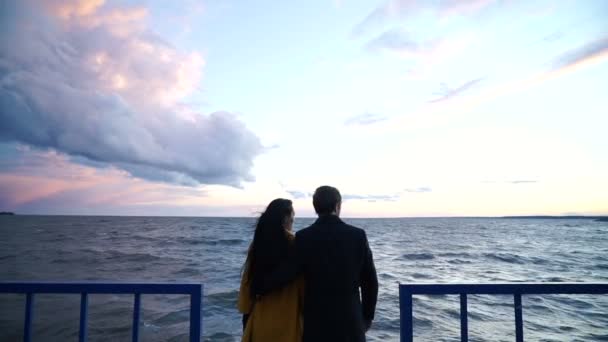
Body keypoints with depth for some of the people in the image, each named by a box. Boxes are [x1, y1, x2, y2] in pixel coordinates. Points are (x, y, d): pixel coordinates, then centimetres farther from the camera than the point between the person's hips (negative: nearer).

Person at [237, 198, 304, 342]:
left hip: (260, 315, 4)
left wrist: (246, 310, 12)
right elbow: (302, 282, -9)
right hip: (288, 316, -4)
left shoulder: (257, 243, -1)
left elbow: (248, 279, 3)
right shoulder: (293, 244, -13)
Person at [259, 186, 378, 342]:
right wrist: (367, 318, 13)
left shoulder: (304, 237, -10)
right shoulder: (358, 235, -4)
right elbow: (370, 281, 0)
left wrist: (257, 288, 4)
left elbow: (283, 275, -14)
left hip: (316, 323, -1)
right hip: (351, 321, 1)